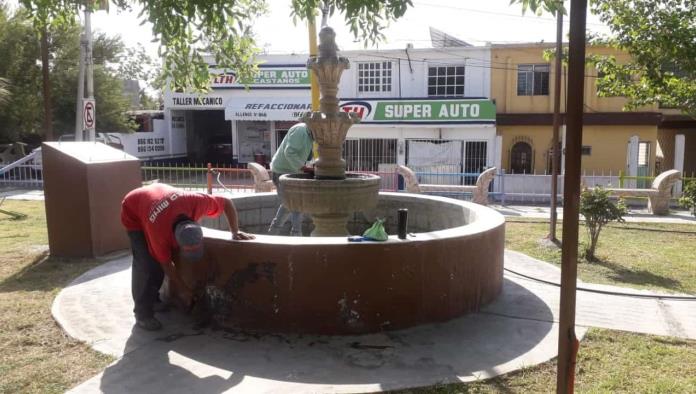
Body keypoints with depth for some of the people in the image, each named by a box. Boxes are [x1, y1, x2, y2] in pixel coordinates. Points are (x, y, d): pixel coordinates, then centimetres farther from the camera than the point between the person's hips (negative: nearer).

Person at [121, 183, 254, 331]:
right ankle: (143, 314, -7)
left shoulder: (196, 203, -37)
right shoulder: (159, 230, -41)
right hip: (134, 213, -5)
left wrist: (235, 232, -20)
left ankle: (152, 299, 20)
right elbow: (167, 264, -23)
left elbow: (227, 203, -17)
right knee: (146, 263, -16)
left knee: (158, 259, 1)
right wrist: (183, 290, -13)